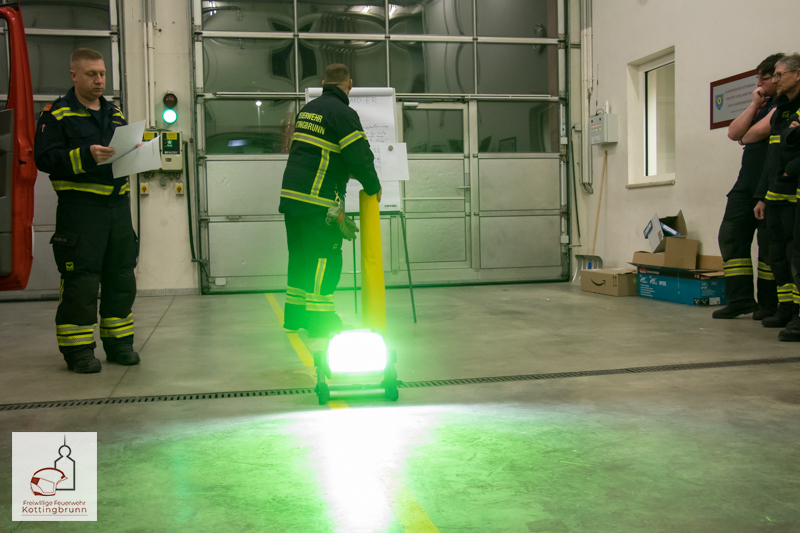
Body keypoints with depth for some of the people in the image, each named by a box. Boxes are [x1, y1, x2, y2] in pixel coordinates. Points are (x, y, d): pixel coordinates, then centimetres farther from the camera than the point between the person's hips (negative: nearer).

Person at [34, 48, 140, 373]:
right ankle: (77, 349, 6)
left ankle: (118, 343, 20)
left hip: (118, 203, 6)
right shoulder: (57, 114, 0)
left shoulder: (115, 114, 20)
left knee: (121, 277, 9)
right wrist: (86, 156, -22)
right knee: (80, 281, -5)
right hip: (80, 208, -6)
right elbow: (44, 158, -10)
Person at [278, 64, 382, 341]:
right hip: (317, 200, -8)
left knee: (300, 256, 16)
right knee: (324, 258, -3)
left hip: (291, 193, 8)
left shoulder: (307, 109, 16)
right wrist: (373, 188, 1)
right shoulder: (342, 112, -10)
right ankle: (320, 322, -1)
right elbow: (360, 156, -15)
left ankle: (294, 315, 23)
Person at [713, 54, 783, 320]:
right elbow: (733, 133, 10)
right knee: (731, 235, 1)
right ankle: (740, 298, 3)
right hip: (747, 180, 8)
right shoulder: (763, 102, 20)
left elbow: (760, 130, -18)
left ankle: (769, 303, 8)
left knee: (769, 243, -2)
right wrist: (754, 104, 2)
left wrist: (745, 138, 4)